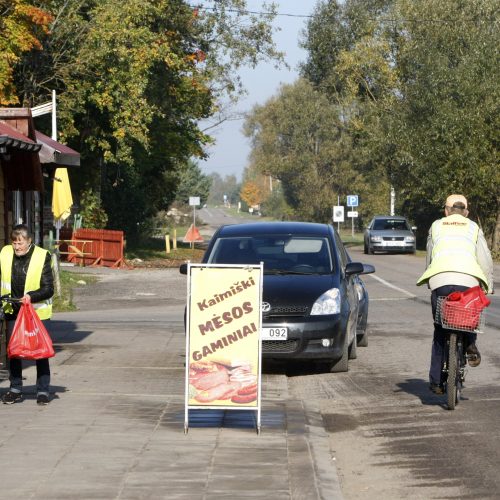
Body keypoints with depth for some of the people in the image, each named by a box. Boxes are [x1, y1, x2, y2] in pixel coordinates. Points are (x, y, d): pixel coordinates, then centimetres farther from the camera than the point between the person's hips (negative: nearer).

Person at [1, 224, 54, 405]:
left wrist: (32, 296, -28)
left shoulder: (42, 257, -14)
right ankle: (15, 390, 19)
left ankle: (43, 390, 10)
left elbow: (49, 289, -14)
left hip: (37, 311, -4)